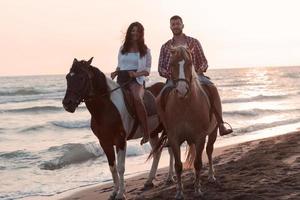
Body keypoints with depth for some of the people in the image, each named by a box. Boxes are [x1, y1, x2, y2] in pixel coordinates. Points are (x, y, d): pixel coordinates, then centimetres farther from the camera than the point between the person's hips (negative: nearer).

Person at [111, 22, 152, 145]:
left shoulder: (145, 50, 8)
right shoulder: (123, 49, 19)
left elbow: (147, 70, 4)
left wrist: (137, 73, -15)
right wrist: (115, 73, 5)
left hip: (136, 80, -6)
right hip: (121, 79, 6)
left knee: (137, 98, -36)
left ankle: (146, 133, -36)